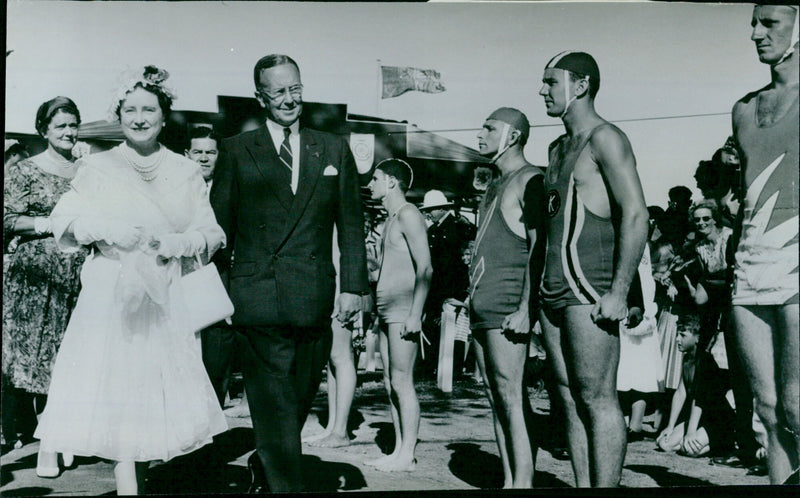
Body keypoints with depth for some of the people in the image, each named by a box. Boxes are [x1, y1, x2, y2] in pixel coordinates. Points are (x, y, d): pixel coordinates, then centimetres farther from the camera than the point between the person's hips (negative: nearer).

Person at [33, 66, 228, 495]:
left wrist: (174, 242, -11)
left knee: (158, 387, 3)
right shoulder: (98, 167, 6)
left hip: (164, 297, 2)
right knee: (117, 392, -4)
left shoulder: (185, 173, 8)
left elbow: (211, 233, 7)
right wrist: (109, 230, -13)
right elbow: (65, 220, 2)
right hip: (110, 295, -1)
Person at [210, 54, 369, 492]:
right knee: (274, 403, -4)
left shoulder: (334, 150, 12)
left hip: (315, 303, 3)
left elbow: (350, 223, 11)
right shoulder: (236, 151, 6)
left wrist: (353, 286, 4)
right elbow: (219, 228, 6)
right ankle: (284, 485, 6)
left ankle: (262, 469, 35)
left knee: (300, 399, 12)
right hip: (257, 300, -3)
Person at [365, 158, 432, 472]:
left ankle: (407, 455, -5)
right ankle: (398, 451, 13)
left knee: (402, 381, -9)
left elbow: (425, 268, -16)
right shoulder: (391, 219, 21)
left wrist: (415, 314, -21)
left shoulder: (408, 215, -8)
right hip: (387, 309, 10)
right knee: (390, 383, 8)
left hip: (403, 307, -10)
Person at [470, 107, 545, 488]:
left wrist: (525, 308, -22)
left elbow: (538, 249, -14)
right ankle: (508, 480, 12)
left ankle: (523, 482, -11)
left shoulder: (529, 181, -5)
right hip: (481, 307, 9)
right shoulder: (496, 186, 23)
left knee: (512, 396, -12)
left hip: (508, 308, -9)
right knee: (496, 398, 7)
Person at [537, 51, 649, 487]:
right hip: (552, 290, 9)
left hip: (589, 287, -9)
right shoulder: (558, 148, 21)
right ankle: (582, 485, 13)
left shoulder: (605, 139, -5)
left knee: (597, 397, -8)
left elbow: (635, 215, -14)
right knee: (571, 398, 8)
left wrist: (619, 292, -19)